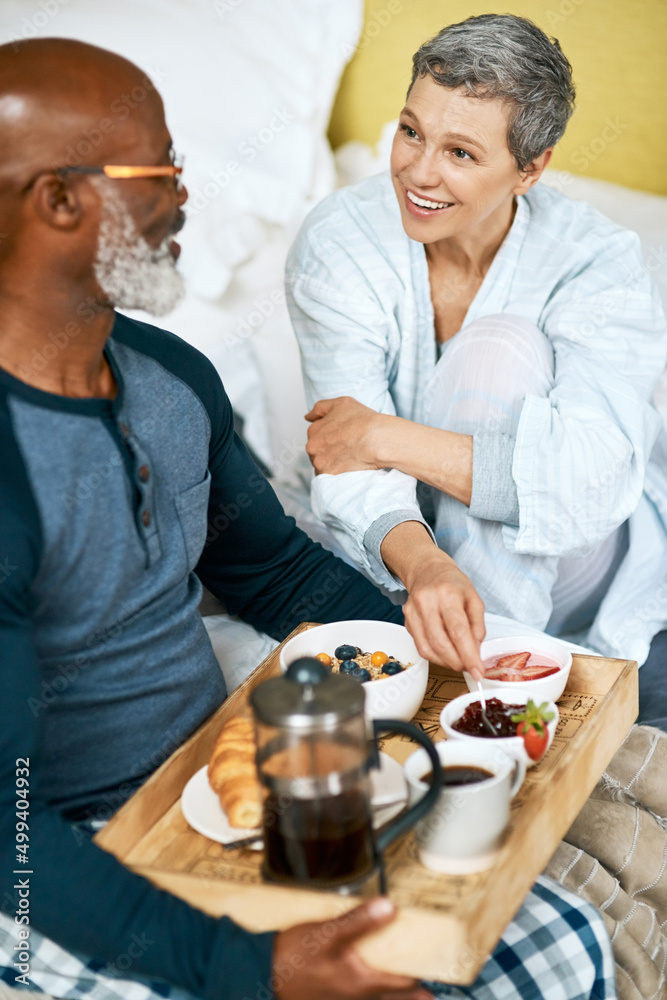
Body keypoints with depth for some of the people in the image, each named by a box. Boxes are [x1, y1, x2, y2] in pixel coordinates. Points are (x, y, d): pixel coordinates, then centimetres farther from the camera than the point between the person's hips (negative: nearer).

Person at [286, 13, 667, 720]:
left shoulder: (597, 263, -17)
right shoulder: (338, 244, -14)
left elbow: (597, 476, -32)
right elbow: (353, 467, -23)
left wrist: (384, 435, -30)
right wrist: (422, 563, -46)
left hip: (566, 563, 1)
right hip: (400, 549, 0)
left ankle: (489, 647, -22)